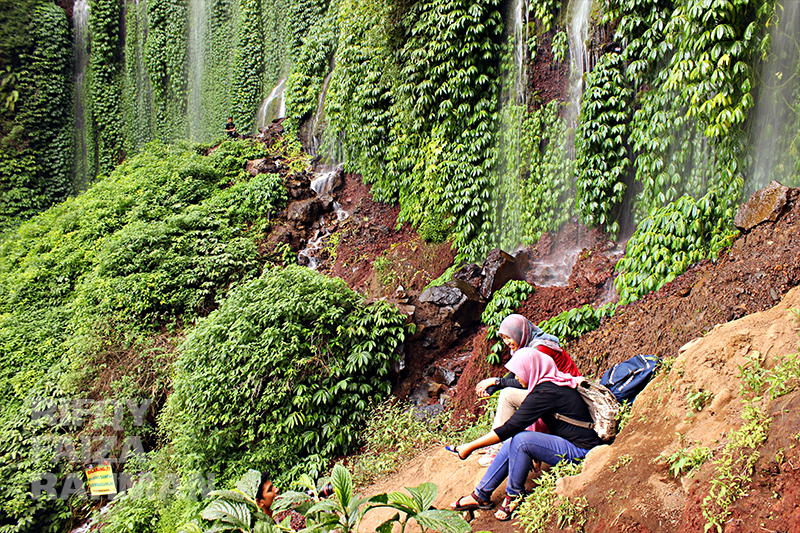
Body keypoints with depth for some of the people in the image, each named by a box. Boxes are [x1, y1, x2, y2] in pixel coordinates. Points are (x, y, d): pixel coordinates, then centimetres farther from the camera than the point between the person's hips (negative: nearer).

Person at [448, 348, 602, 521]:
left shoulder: (544, 392, -21)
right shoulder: (555, 382, 9)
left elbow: (510, 427, -23)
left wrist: (470, 447, -17)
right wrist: (536, 453, 15)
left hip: (581, 452, -11)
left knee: (520, 439, -26)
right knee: (511, 443, 2)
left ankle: (514, 496, -5)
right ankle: (481, 496, 9)